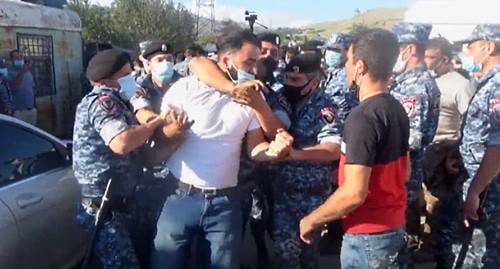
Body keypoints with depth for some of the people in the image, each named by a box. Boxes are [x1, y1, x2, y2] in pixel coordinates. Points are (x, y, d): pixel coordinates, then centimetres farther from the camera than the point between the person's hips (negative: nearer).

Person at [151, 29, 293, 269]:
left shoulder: (253, 97, 2)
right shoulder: (187, 88, -6)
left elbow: (255, 148, 4)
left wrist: (272, 150, -18)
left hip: (225, 202, 2)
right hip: (180, 196, -2)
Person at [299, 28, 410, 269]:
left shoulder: (363, 117, -23)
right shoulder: (397, 110, 4)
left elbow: (355, 192, -27)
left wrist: (312, 220, -14)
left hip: (368, 234, -8)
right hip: (394, 226, 8)